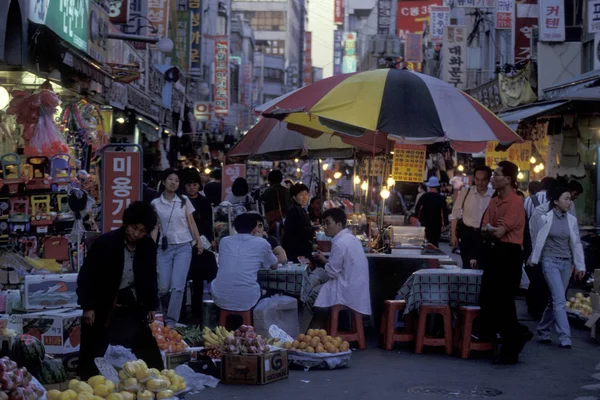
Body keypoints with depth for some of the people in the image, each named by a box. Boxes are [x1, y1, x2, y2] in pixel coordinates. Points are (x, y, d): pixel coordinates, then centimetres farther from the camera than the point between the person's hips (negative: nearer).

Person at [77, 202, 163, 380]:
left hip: (132, 305, 4)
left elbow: (150, 277, 10)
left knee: (148, 352, 8)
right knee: (93, 353, 1)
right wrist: (88, 306, -14)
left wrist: (151, 305, 10)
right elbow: (86, 275, -12)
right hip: (102, 306, -4)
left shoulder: (148, 246, -3)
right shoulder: (105, 243, -16)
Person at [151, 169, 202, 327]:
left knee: (177, 286, -11)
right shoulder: (155, 203, 4)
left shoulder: (184, 201, 4)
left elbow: (191, 223, 8)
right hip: (165, 247, 1)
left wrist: (199, 241, 4)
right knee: (163, 287, -1)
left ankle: (171, 322, -5)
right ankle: (165, 316, 25)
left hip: (184, 247, -1)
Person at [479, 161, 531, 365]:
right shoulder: (494, 201, 13)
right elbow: (484, 230, 8)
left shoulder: (515, 202, -14)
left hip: (509, 254, -9)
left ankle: (510, 351, 10)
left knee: (504, 302, -4)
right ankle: (518, 334, 26)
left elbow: (499, 232, -18)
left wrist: (489, 229, 2)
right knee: (487, 300, 9)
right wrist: (493, 229, -12)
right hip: (493, 252, 9)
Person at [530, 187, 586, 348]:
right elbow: (539, 241, -2)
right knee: (559, 300, -11)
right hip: (551, 262, -4)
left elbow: (576, 244, 9)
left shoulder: (572, 220, 5)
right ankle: (564, 337, -11)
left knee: (555, 300, 10)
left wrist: (580, 266, 8)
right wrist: (533, 261, -2)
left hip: (566, 263, 4)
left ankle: (543, 331, 24)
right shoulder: (546, 218, -5)